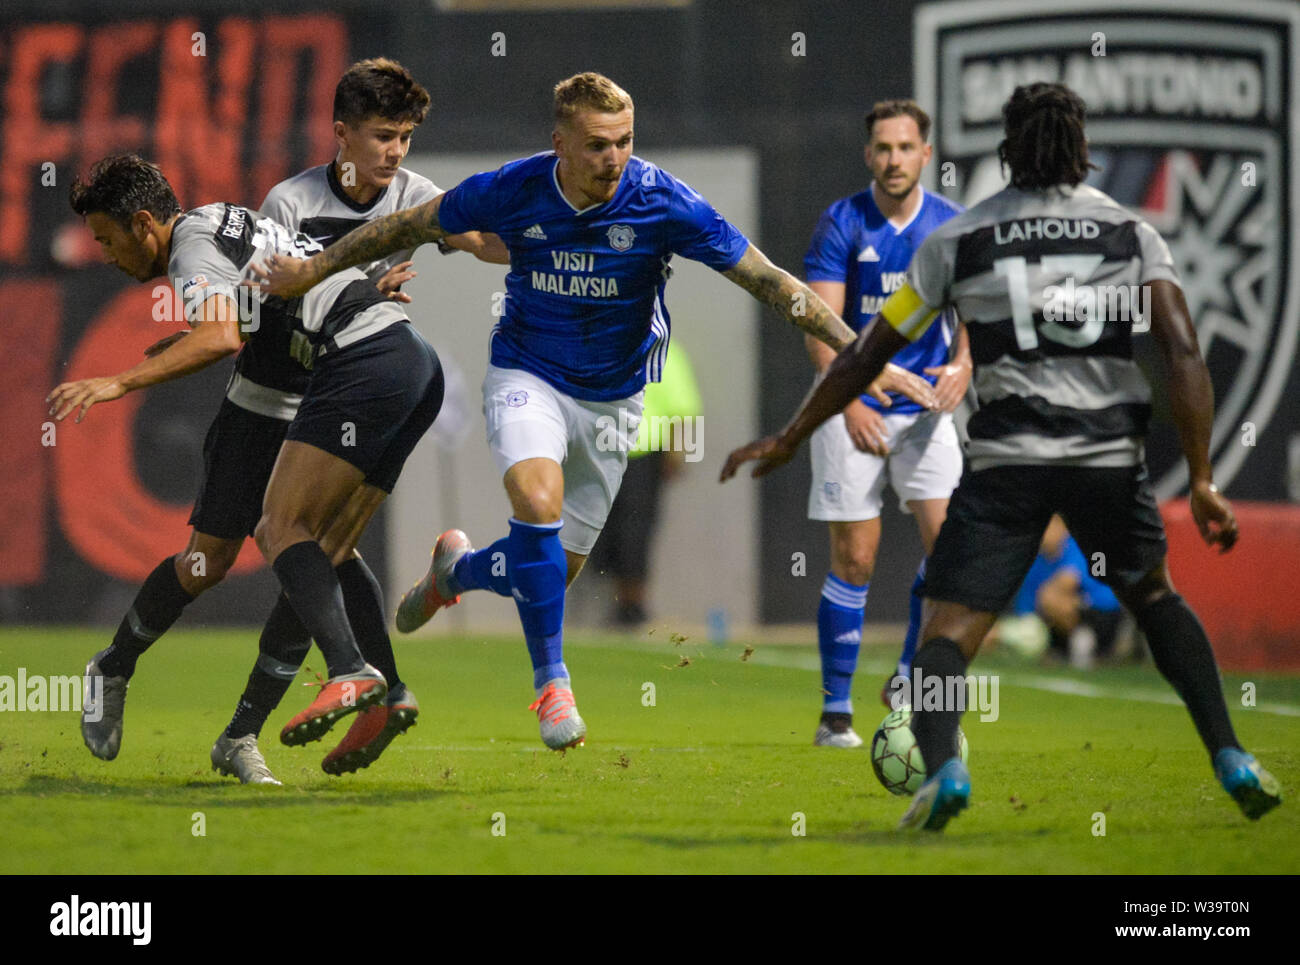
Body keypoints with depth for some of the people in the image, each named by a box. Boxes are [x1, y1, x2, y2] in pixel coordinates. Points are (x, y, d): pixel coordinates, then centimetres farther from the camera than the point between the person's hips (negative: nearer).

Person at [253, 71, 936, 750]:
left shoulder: (662, 204, -21)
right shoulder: (511, 191, -18)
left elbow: (767, 281, -19)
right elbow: (408, 228, -1)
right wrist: (311, 270, 4)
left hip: (612, 398, 1)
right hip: (526, 378, -1)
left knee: (557, 571, 6)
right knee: (540, 501, -30)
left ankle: (457, 570, 41)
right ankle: (551, 682, -16)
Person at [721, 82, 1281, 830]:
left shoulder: (958, 239, 7)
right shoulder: (1132, 233, 9)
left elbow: (866, 357, 9)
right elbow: (1184, 355, -3)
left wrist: (788, 440, 20)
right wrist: (1202, 481, -5)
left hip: (1007, 460, -2)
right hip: (1110, 458, 2)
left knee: (949, 635, -3)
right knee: (1156, 597, 27)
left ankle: (942, 767, -32)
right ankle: (1232, 761, 18)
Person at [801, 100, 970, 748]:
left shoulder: (951, 226, 3)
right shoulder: (841, 225, -6)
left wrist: (963, 363, -16)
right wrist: (850, 404, -22)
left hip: (924, 404, 3)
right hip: (852, 408, -3)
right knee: (855, 558, -4)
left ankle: (909, 680, 8)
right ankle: (836, 712, 6)